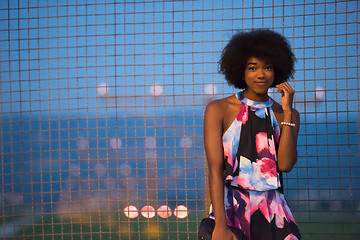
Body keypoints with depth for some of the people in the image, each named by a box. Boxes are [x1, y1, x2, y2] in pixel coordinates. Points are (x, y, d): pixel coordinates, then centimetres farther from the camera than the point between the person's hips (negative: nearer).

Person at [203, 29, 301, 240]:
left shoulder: (288, 115, 10)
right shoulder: (218, 110, 1)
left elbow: (285, 165, -4)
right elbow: (215, 168, -7)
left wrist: (287, 112, -6)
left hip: (274, 214, 3)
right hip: (230, 210, -2)